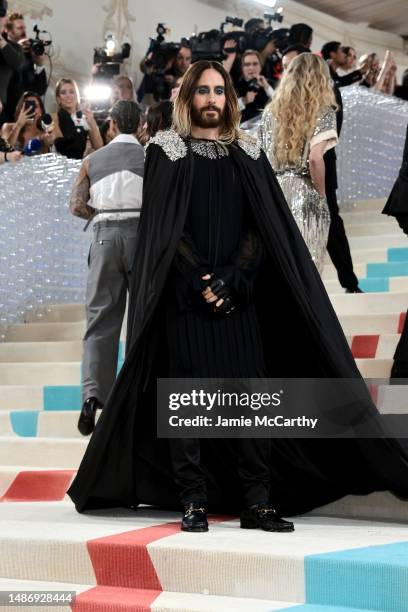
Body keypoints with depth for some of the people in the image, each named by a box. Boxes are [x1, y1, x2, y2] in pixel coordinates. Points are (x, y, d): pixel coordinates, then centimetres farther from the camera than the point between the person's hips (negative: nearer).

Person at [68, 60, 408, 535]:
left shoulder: (248, 155, 11)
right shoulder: (166, 153, 5)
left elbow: (264, 227, 4)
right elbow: (162, 228, -2)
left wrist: (231, 278, -10)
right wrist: (200, 280, -11)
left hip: (240, 296, 2)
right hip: (185, 296, -2)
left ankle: (257, 502, -1)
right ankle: (194, 502, 0)